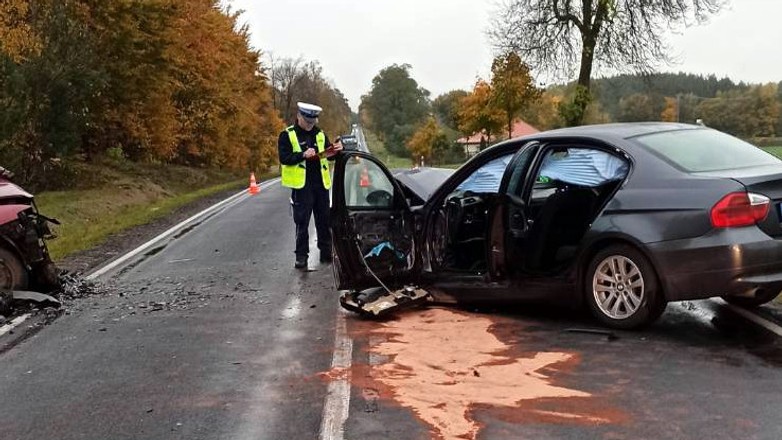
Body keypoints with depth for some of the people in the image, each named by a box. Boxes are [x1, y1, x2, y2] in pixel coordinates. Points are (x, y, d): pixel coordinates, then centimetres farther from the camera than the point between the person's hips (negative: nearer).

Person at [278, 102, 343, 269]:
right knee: (302, 222, -2)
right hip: (301, 185, -5)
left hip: (321, 183, 5)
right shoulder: (287, 135, -2)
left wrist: (336, 150, -3)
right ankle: (301, 255, 5)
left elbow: (327, 155, 19)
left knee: (324, 221, 10)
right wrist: (303, 155, -24)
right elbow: (284, 158, -11)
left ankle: (326, 252, 20)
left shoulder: (320, 134, 13)